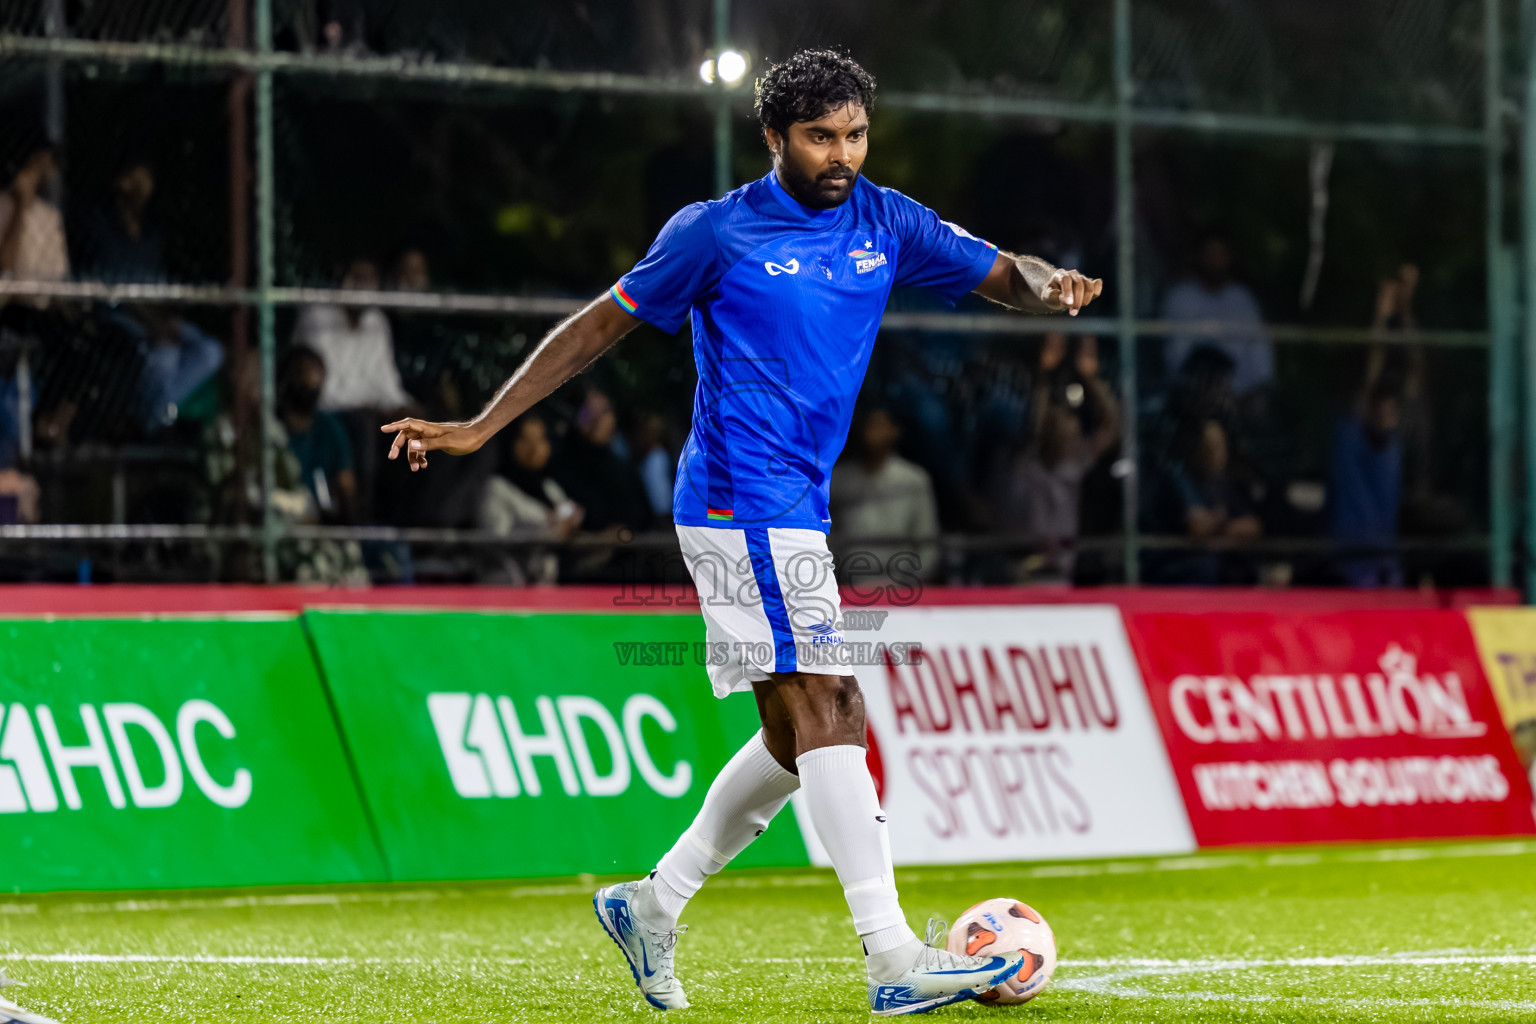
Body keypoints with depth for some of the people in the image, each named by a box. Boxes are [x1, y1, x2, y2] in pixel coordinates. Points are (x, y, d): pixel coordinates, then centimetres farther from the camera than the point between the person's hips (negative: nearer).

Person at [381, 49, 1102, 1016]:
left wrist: (1050, 284, -18)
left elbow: (1003, 273, 7)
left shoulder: (887, 224, 10)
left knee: (801, 734, 12)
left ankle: (654, 906, 25)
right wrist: (480, 427, 0)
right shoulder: (716, 232, -5)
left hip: (798, 511, 8)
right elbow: (602, 324, 2)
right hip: (742, 505, -8)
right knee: (827, 711, -16)